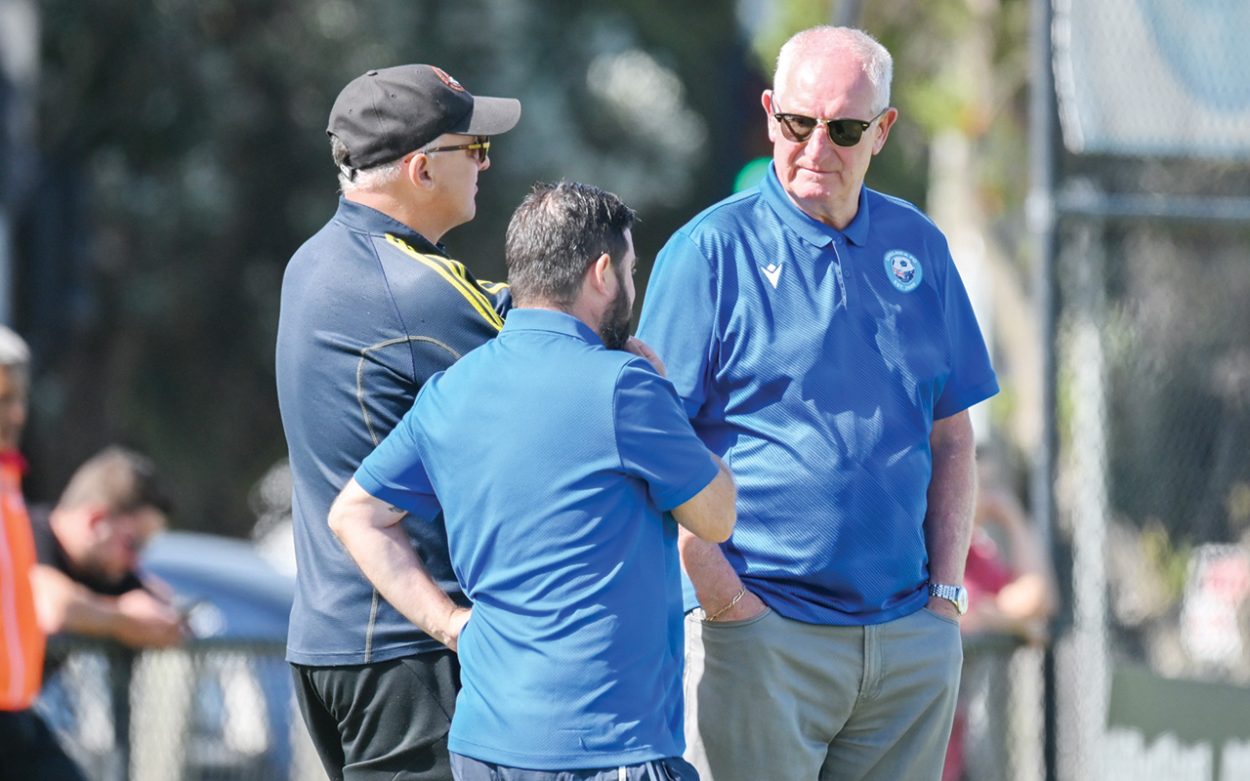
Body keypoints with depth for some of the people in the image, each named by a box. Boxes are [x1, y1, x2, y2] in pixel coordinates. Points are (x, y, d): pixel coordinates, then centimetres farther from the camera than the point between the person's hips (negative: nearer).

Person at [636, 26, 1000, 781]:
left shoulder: (919, 249, 12)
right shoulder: (713, 250, -2)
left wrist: (947, 591, 6)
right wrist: (724, 599, -12)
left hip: (911, 641, 4)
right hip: (762, 633, -4)